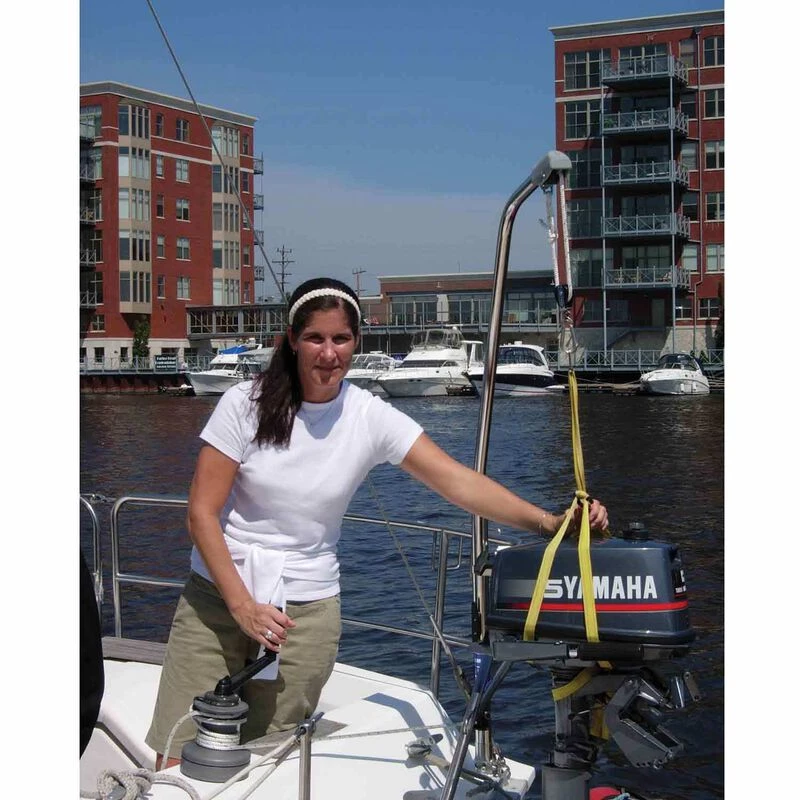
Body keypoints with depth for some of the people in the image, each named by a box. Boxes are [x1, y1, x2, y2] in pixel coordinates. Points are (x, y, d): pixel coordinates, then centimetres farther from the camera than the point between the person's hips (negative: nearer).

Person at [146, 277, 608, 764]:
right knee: (178, 763, -3)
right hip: (218, 595, 0)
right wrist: (243, 606, -16)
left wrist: (546, 521, -30)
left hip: (306, 609, 1)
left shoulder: (371, 418, -6)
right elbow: (202, 514, -8)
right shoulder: (247, 404, -8)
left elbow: (458, 481, -16)